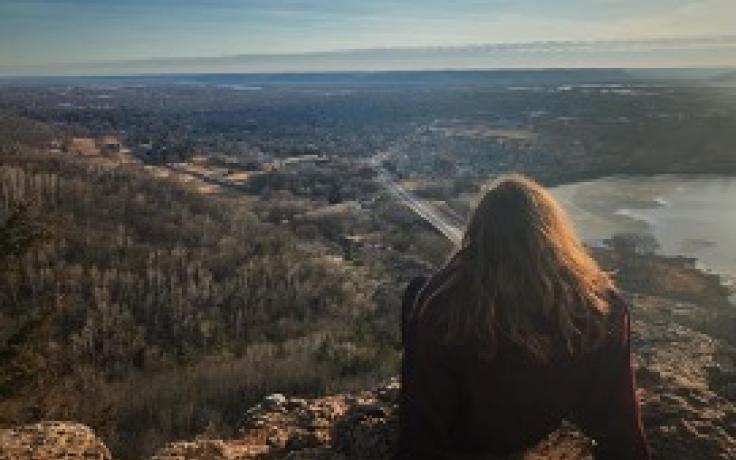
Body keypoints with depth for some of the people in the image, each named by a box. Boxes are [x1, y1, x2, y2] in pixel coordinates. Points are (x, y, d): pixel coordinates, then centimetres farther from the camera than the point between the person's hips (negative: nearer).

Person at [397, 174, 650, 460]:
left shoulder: (441, 300, -31)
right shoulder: (602, 303, -24)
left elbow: (422, 413, -21)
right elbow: (619, 416, -14)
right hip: (539, 430, 3)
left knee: (416, 291, 13)